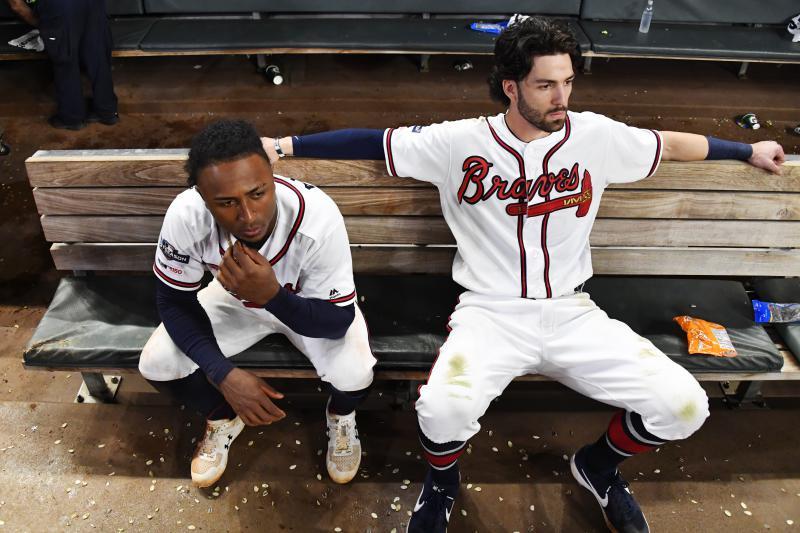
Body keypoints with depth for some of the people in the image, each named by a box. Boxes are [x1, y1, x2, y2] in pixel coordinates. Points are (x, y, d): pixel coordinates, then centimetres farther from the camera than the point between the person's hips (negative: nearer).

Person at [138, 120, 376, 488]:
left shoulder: (318, 217, -39)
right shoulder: (185, 217, -32)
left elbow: (338, 321, -30)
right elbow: (175, 301, -16)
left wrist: (273, 295, -48)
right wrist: (225, 374, -30)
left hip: (312, 303, -2)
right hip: (234, 298, 3)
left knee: (354, 373, -28)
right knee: (156, 363, -14)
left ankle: (340, 417, 12)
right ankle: (223, 418, 19)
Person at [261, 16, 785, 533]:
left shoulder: (596, 135, 2)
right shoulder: (461, 142, -4)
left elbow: (669, 143, 18)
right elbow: (373, 142, 1)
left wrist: (750, 150, 30)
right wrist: (284, 145, 2)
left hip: (572, 313, 3)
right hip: (491, 314, -2)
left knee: (683, 405, -13)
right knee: (443, 408, -31)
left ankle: (600, 466, 23)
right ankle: (442, 482, 10)